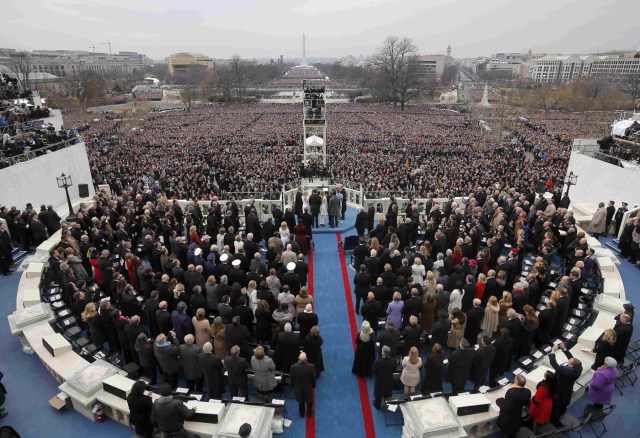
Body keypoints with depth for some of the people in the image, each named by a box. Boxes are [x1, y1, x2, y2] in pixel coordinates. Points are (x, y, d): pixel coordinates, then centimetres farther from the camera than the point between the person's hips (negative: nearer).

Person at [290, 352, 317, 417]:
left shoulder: (293, 367, -31)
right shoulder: (311, 367, -31)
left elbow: (292, 379, -14)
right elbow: (313, 378, -14)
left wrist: (293, 385, 7)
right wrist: (313, 385, 7)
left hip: (298, 387, 0)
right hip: (308, 387, 0)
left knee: (300, 401, 27)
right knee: (309, 400, 27)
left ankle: (301, 413, 48)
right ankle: (310, 412, 48)